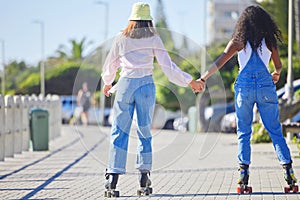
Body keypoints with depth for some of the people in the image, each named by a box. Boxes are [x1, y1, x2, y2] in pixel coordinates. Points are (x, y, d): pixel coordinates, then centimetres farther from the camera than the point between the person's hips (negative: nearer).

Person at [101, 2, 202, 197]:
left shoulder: (121, 38, 8)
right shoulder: (153, 39, 3)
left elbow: (110, 65, 18)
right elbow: (168, 66, 0)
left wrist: (107, 83, 37)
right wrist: (190, 81, 8)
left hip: (126, 84, 0)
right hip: (146, 85, 0)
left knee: (119, 132, 0)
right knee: (145, 132, 9)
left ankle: (112, 178, -10)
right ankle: (144, 178, 4)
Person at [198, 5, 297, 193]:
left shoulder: (239, 41, 1)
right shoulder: (269, 41, 5)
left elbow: (220, 62, -4)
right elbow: (279, 67, 19)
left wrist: (203, 78, 1)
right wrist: (276, 74, 41)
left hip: (244, 86, 0)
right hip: (265, 86, 1)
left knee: (243, 132, 7)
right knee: (275, 131, 6)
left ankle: (244, 172, -3)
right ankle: (287, 168, -2)